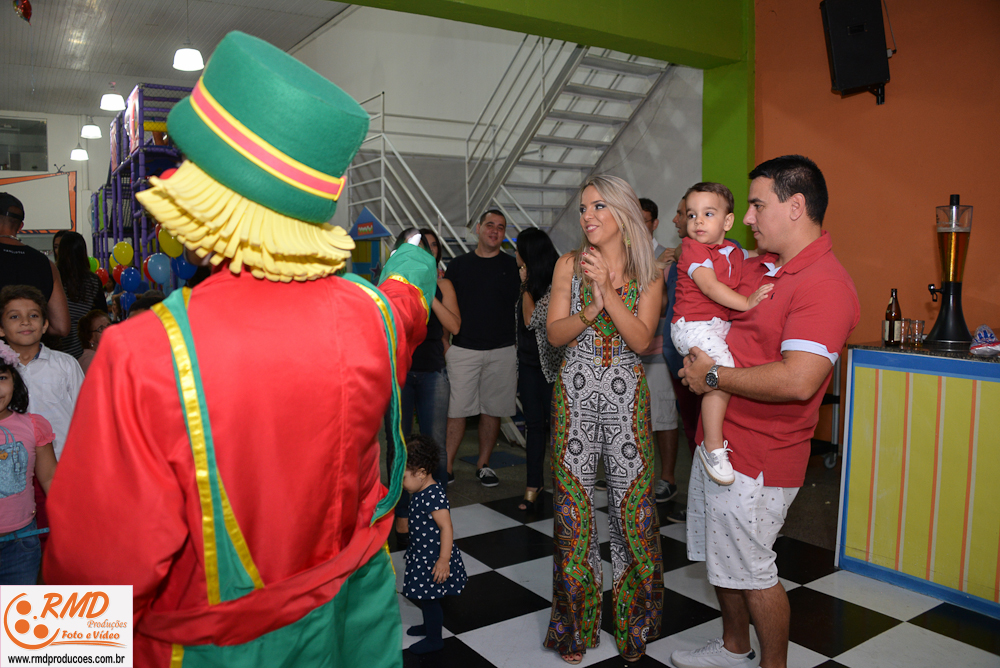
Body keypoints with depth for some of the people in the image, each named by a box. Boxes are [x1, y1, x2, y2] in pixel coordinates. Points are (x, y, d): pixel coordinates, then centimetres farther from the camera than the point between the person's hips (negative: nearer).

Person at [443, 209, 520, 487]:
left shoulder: (512, 266, 7)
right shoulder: (458, 264, 8)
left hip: (502, 351, 1)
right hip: (463, 349, 0)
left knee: (492, 411, 7)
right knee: (456, 410, -2)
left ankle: (483, 465, 19)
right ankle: (447, 466, 7)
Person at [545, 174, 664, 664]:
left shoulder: (648, 272, 2)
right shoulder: (569, 264, 4)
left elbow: (642, 339, -9)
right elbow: (555, 334, -2)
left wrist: (607, 290, -18)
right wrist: (590, 311, -19)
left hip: (626, 394, 0)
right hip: (575, 392, 1)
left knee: (631, 503, 3)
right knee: (573, 503, 4)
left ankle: (632, 621, 25)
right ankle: (577, 624, 23)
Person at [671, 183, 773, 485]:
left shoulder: (735, 252, 15)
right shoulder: (692, 248, -5)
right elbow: (709, 286, -17)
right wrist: (746, 302, -24)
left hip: (723, 324, 9)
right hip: (694, 325, -8)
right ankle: (712, 447, -19)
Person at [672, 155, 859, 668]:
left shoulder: (825, 284, -20)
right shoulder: (756, 265, 8)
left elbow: (797, 381, -31)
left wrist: (714, 377, -20)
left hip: (759, 457, -9)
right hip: (718, 439, 9)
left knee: (752, 570, 5)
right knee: (720, 558, 22)